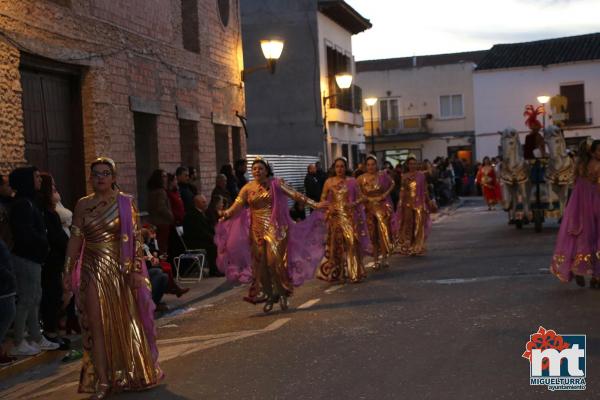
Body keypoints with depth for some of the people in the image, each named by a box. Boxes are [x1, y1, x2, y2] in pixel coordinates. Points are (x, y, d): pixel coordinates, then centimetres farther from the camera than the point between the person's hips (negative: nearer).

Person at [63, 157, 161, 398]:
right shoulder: (83, 205, 5)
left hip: (120, 270, -2)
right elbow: (75, 239, 6)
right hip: (93, 271, 2)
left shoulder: (125, 202, -2)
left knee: (125, 323, 7)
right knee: (97, 326, -1)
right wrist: (68, 272, 3)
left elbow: (135, 238, -6)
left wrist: (136, 270, -12)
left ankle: (130, 374, 24)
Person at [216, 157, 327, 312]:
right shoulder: (247, 188, 4)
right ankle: (268, 296, 15)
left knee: (275, 260, -12)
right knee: (260, 263, 3)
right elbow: (237, 206, -3)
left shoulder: (275, 184, -1)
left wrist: (314, 204, -11)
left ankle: (281, 293, 4)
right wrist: (226, 213, -23)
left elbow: (295, 195, -4)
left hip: (274, 228, -3)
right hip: (257, 230, 3)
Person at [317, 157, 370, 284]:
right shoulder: (329, 182, 6)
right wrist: (328, 206, -9)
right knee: (336, 243, 3)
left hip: (349, 215, -1)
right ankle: (336, 273, 13)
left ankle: (354, 273, 1)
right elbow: (323, 198, 10)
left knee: (352, 242, -7)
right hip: (335, 216, 1)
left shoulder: (352, 181, 4)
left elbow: (359, 197, 5)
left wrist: (353, 204, -15)